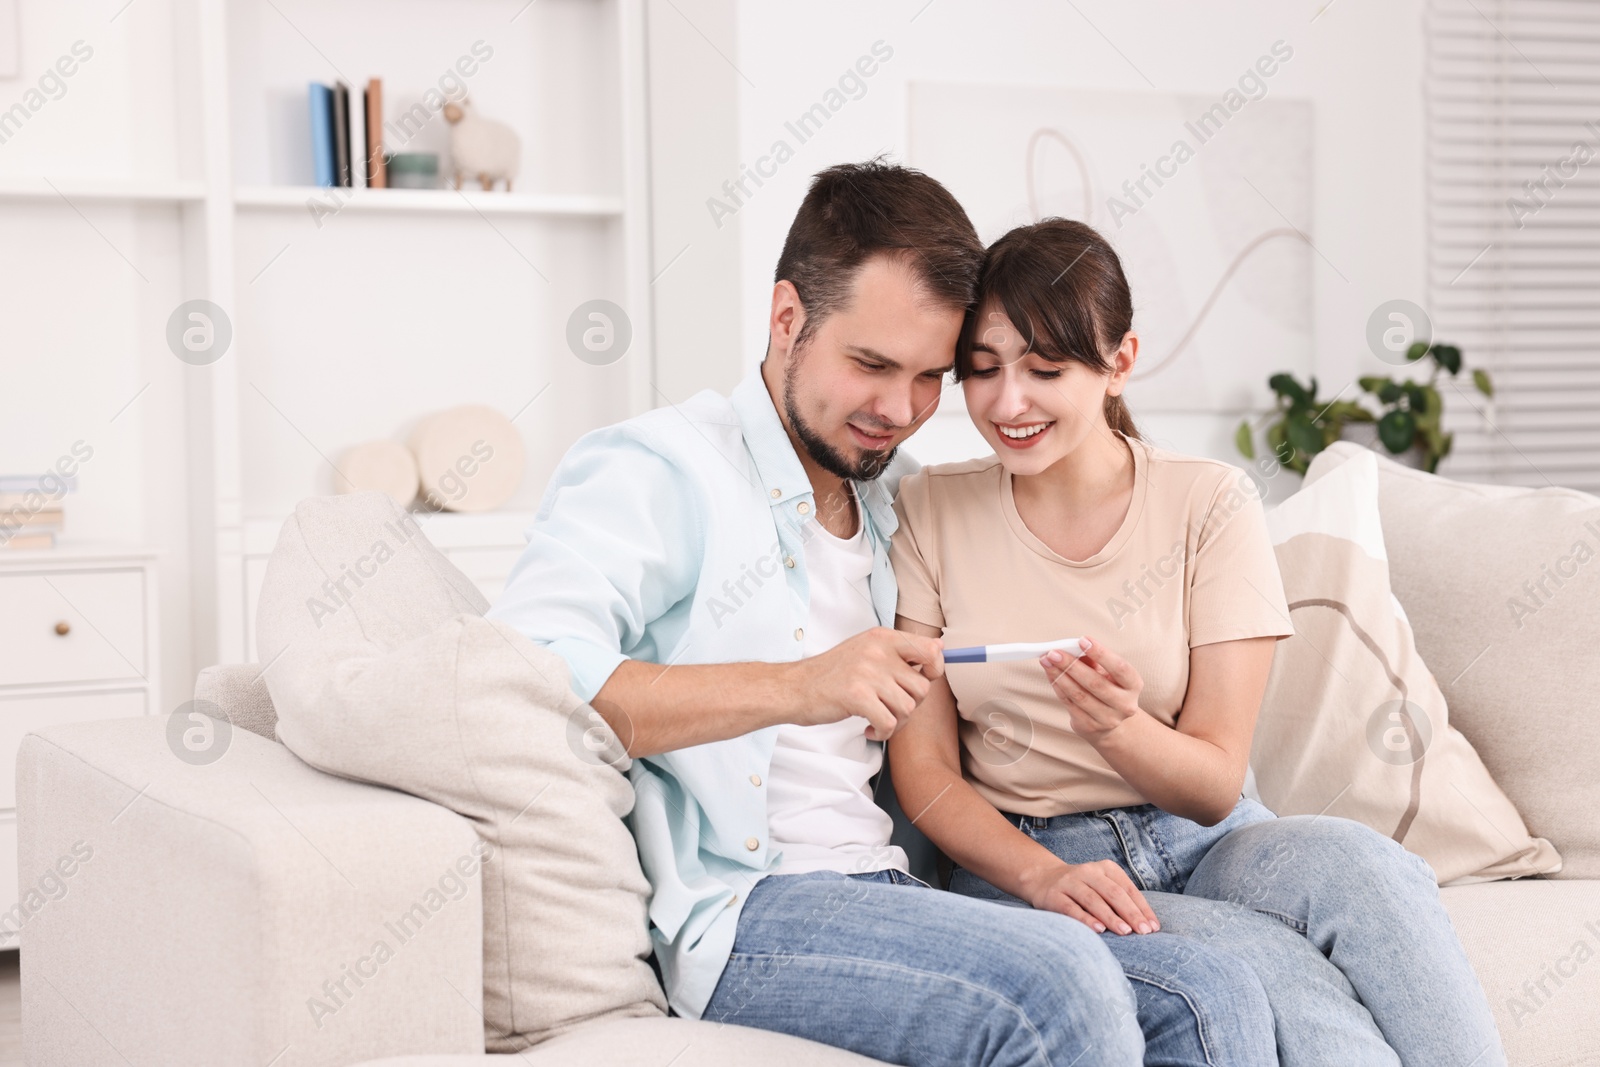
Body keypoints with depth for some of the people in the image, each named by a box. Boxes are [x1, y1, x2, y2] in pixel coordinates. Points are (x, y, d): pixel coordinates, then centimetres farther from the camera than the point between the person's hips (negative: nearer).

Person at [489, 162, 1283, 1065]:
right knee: (1063, 982, -30)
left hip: (889, 890, 7)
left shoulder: (900, 507, 23)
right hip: (737, 912, -7)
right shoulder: (654, 471, -1)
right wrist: (793, 687, -28)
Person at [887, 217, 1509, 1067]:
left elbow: (1215, 786, -2)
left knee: (1343, 860, -34)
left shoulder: (1210, 504, 0)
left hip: (1202, 847, 2)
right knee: (1280, 982, -33)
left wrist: (1116, 726, -24)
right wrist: (1042, 876, -18)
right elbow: (923, 766, 0)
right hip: (1021, 862, -2)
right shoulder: (930, 512, 2)